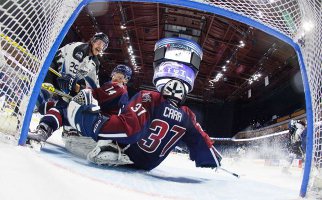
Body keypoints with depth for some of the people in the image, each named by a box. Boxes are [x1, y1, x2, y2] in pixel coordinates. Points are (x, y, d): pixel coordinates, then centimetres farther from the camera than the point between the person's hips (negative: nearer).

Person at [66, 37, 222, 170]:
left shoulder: (147, 98, -27)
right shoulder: (187, 116, -9)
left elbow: (127, 128, -37)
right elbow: (201, 141, 1)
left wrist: (86, 118, -30)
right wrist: (213, 159, 20)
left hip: (128, 157, -5)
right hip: (147, 165, 6)